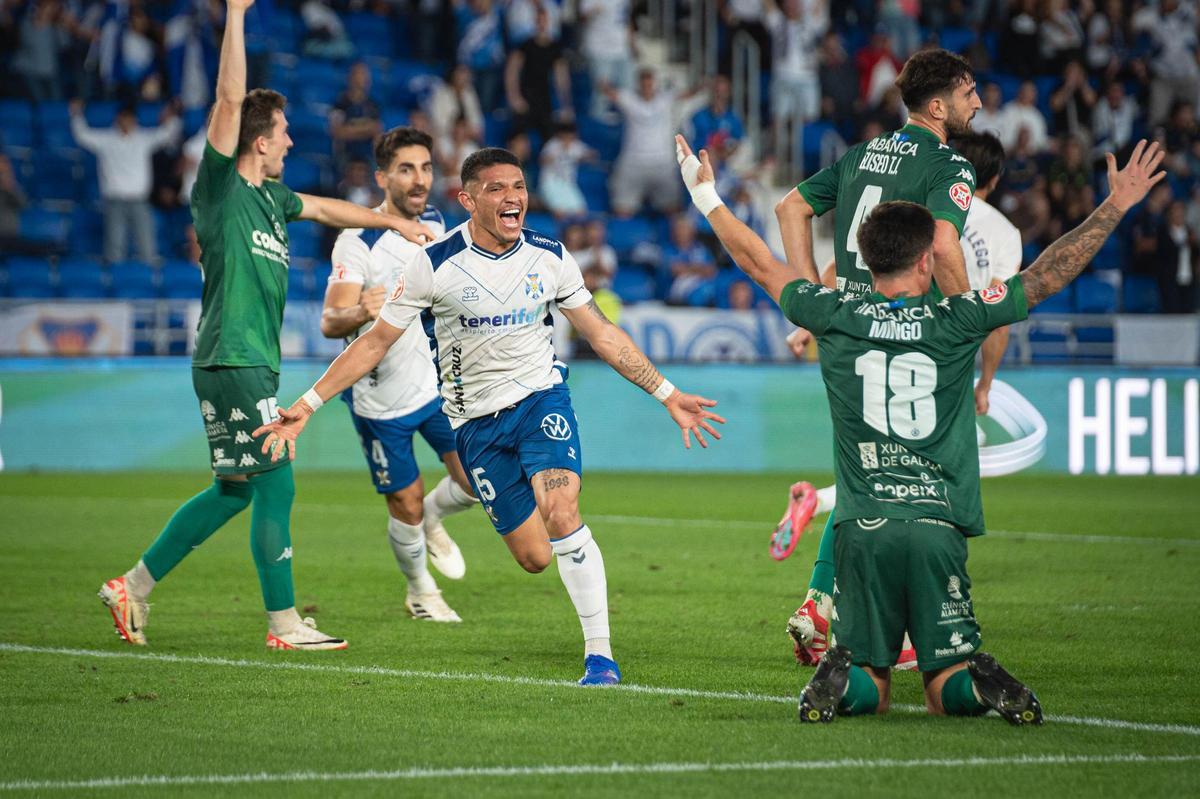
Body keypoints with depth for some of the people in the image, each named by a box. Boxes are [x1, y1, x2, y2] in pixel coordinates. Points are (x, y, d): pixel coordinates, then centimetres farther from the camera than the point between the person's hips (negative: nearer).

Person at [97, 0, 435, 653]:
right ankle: (284, 625, -2)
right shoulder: (219, 185, -8)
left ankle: (134, 586, 20)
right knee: (275, 485, -7)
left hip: (252, 364, 9)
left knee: (233, 491, 13)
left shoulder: (268, 197, 16)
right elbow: (229, 99, -17)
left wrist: (394, 222, 39)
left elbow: (325, 209, 33)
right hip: (231, 361, -9)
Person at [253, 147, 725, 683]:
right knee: (535, 558, -3)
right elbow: (376, 342, -4)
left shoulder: (549, 257, -3)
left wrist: (668, 395, 7)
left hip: (541, 397, 1)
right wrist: (306, 405, -8)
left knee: (561, 517, -25)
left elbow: (603, 336, 8)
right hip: (475, 419, 0)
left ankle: (600, 656, -21)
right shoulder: (436, 264, -11)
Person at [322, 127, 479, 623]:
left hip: (437, 381, 5)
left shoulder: (434, 223, 0)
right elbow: (329, 322, -29)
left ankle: (432, 520, 25)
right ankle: (420, 590, 30)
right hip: (380, 399, -5)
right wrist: (359, 312, -50)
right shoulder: (357, 241, -20)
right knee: (406, 507, 3)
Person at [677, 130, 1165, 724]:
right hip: (939, 525, -1)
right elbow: (1051, 273, 5)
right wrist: (1116, 205, 14)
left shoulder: (835, 318, 2)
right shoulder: (956, 322, -1)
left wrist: (706, 196, 31)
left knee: (869, 690, 8)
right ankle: (980, 681, -27)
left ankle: (841, 676, -24)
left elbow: (761, 264, 17)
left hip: (863, 527, 1)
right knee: (947, 691, 5)